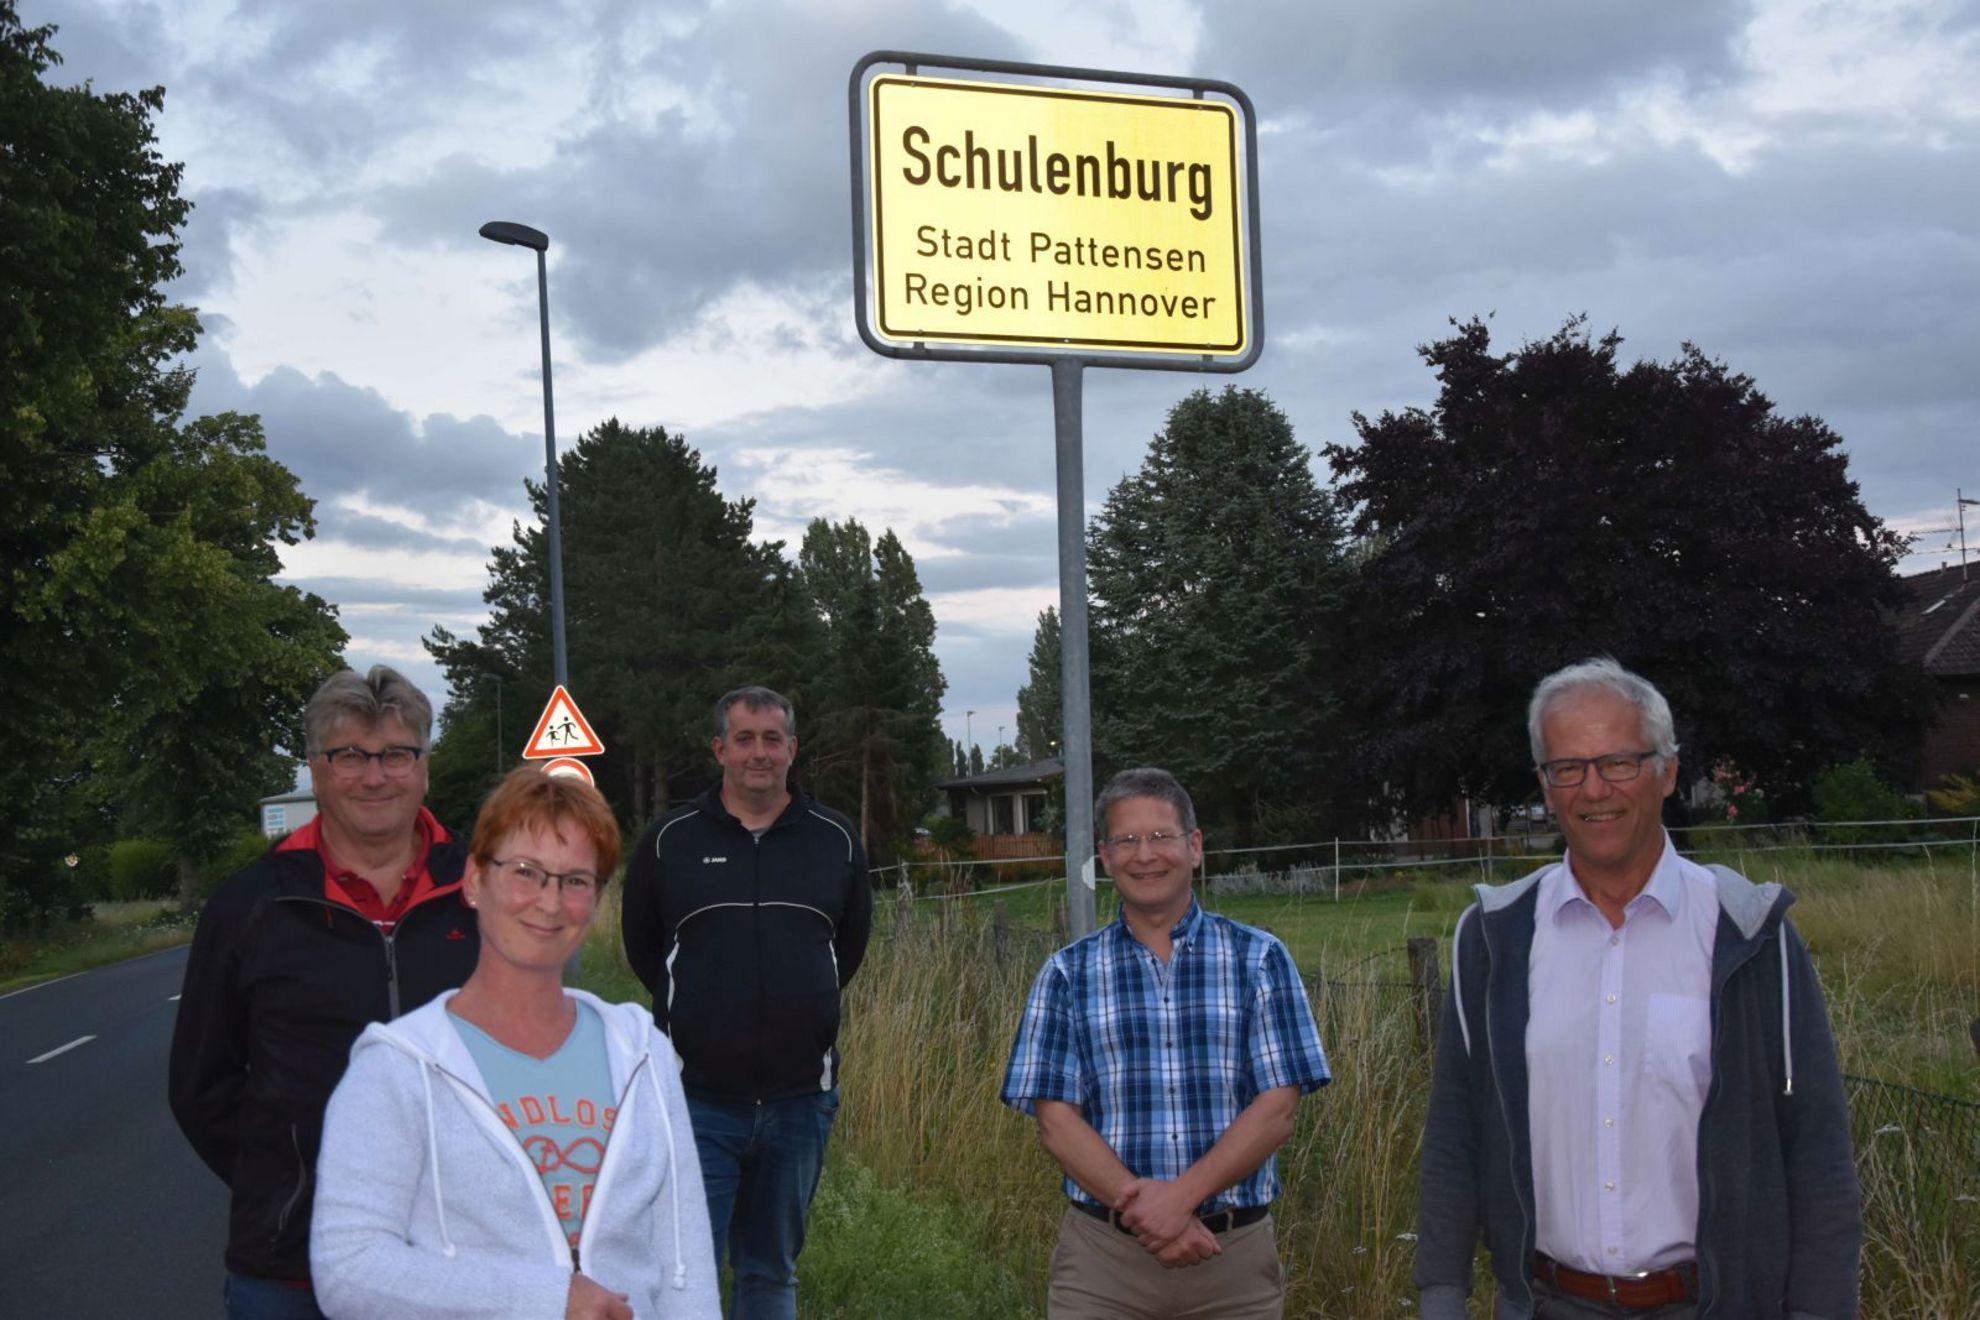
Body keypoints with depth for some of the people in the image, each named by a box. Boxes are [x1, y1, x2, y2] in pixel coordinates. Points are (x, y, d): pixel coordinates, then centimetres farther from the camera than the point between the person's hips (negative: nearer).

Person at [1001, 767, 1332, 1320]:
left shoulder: (1259, 960, 2)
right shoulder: (1067, 974, 3)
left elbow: (1277, 1108, -4)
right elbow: (1056, 1119, -2)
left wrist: (1182, 1195, -16)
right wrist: (1143, 1207, -15)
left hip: (1236, 1253, 0)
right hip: (1102, 1252, 0)